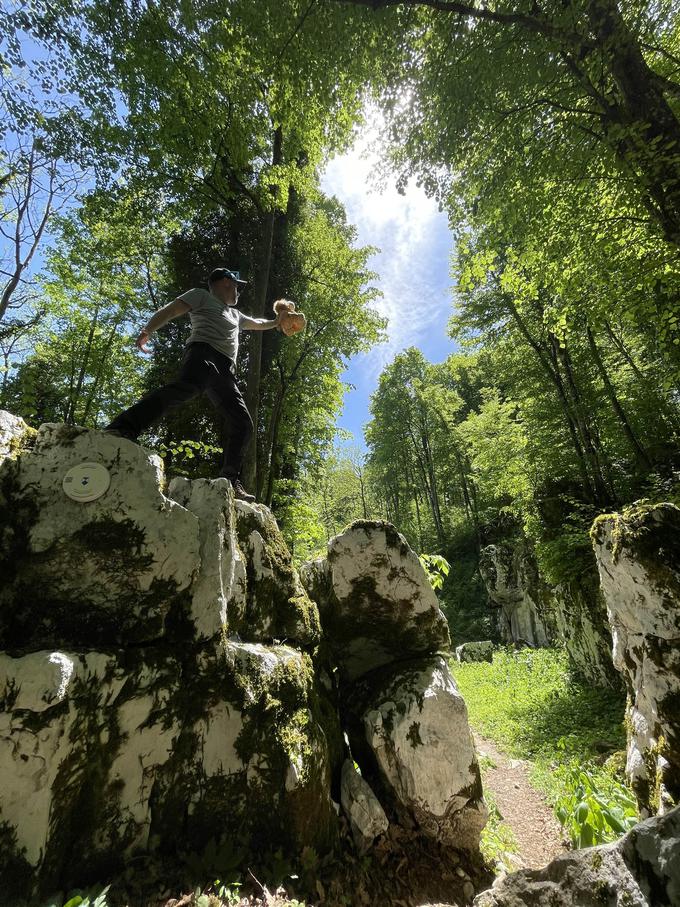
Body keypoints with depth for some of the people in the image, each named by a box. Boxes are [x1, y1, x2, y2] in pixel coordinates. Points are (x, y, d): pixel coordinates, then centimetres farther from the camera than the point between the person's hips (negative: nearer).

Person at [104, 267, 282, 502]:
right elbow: (168, 310, 5)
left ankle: (230, 482, -6)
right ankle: (119, 430, -50)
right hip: (204, 353, -7)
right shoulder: (202, 295, 18)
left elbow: (257, 324, 58)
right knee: (187, 386, -41)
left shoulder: (234, 314, 40)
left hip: (226, 371, 8)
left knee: (243, 425, -6)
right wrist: (147, 330, -12)